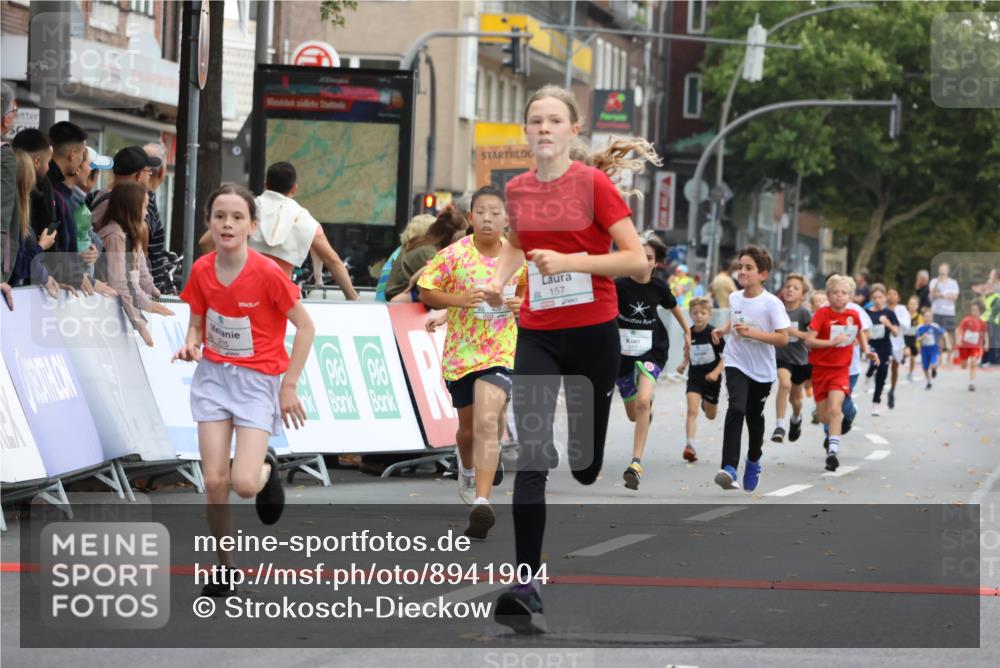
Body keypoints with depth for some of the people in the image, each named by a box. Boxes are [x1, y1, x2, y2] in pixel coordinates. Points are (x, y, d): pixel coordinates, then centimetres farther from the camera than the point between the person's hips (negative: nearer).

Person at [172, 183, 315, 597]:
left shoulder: (267, 273, -18)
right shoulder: (201, 271, -5)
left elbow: (305, 326, -9)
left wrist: (289, 386, -8)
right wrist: (190, 345, -14)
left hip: (258, 380, -4)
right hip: (213, 374, 4)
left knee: (244, 483, -15)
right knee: (214, 480, -4)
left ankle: (267, 466, 23)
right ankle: (225, 567, 14)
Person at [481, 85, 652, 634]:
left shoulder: (594, 184, -9)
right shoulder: (517, 190, 5)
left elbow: (637, 259, -12)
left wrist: (571, 261, -22)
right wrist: (498, 277, 7)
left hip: (593, 334, -3)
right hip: (537, 335, 3)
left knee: (585, 464, 4)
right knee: (531, 458, -12)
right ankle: (526, 585, -15)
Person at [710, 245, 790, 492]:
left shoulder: (772, 303, -14)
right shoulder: (734, 298, 1)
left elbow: (783, 338, -17)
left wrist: (753, 333, -27)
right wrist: (723, 330, 1)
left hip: (762, 369, -1)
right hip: (736, 363, 1)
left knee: (755, 417, 14)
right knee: (736, 409, -22)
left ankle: (753, 462, 43)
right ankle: (729, 468, -30)